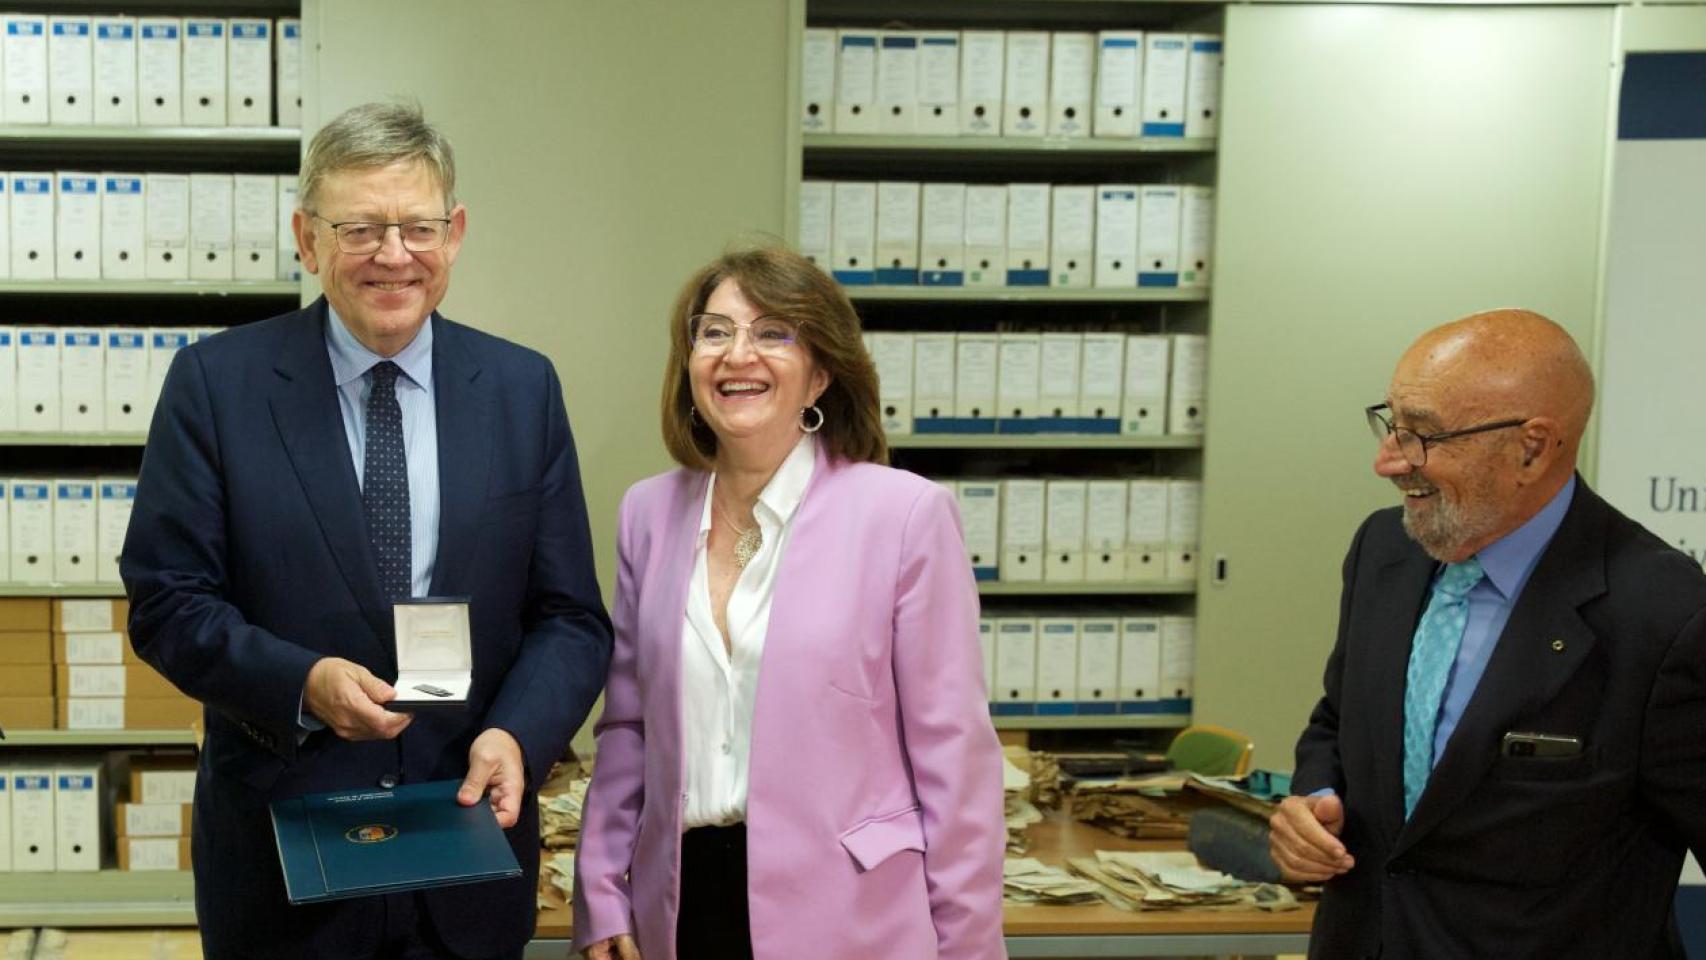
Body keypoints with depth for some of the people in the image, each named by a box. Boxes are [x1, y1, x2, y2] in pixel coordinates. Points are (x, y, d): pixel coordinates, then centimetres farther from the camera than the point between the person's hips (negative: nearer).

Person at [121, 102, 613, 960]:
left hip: (471, 843, 2)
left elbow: (570, 617, 2)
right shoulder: (215, 383, -4)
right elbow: (166, 600, -5)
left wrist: (518, 735, -16)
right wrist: (301, 684, -22)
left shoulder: (524, 389, 2)